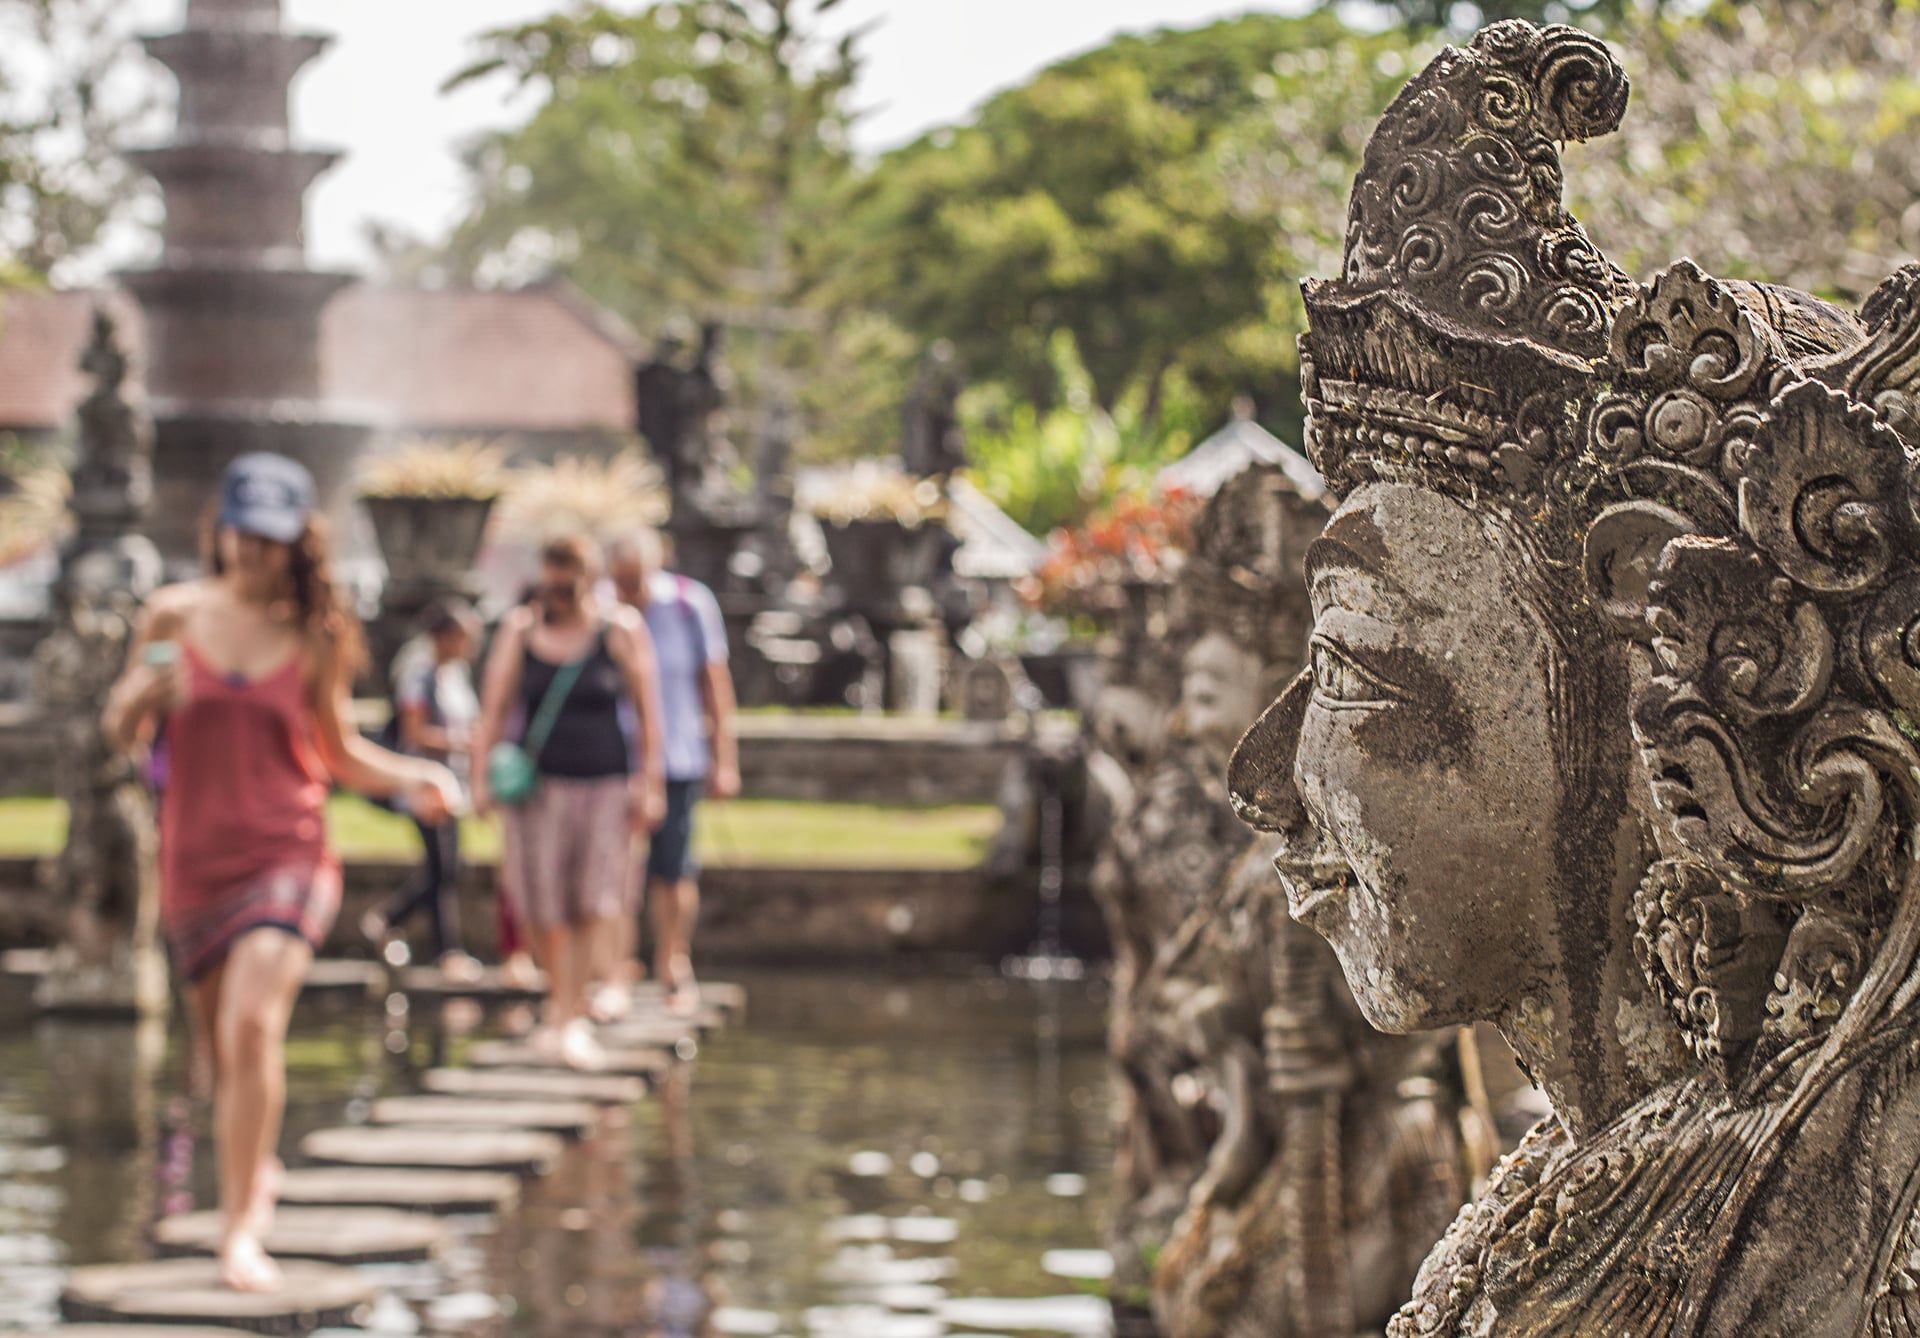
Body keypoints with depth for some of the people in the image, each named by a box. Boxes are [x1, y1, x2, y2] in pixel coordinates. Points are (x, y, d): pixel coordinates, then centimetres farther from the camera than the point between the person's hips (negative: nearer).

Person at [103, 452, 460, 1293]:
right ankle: (252, 1175, 42)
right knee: (224, 1051, 12)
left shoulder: (316, 635, 0)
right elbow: (121, 730, 10)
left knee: (253, 1023, -23)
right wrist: (143, 694, -13)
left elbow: (339, 752, 12)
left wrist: (413, 780, -6)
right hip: (193, 860, 2)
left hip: (285, 854, -2)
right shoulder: (175, 617, 1)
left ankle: (240, 1227, -18)